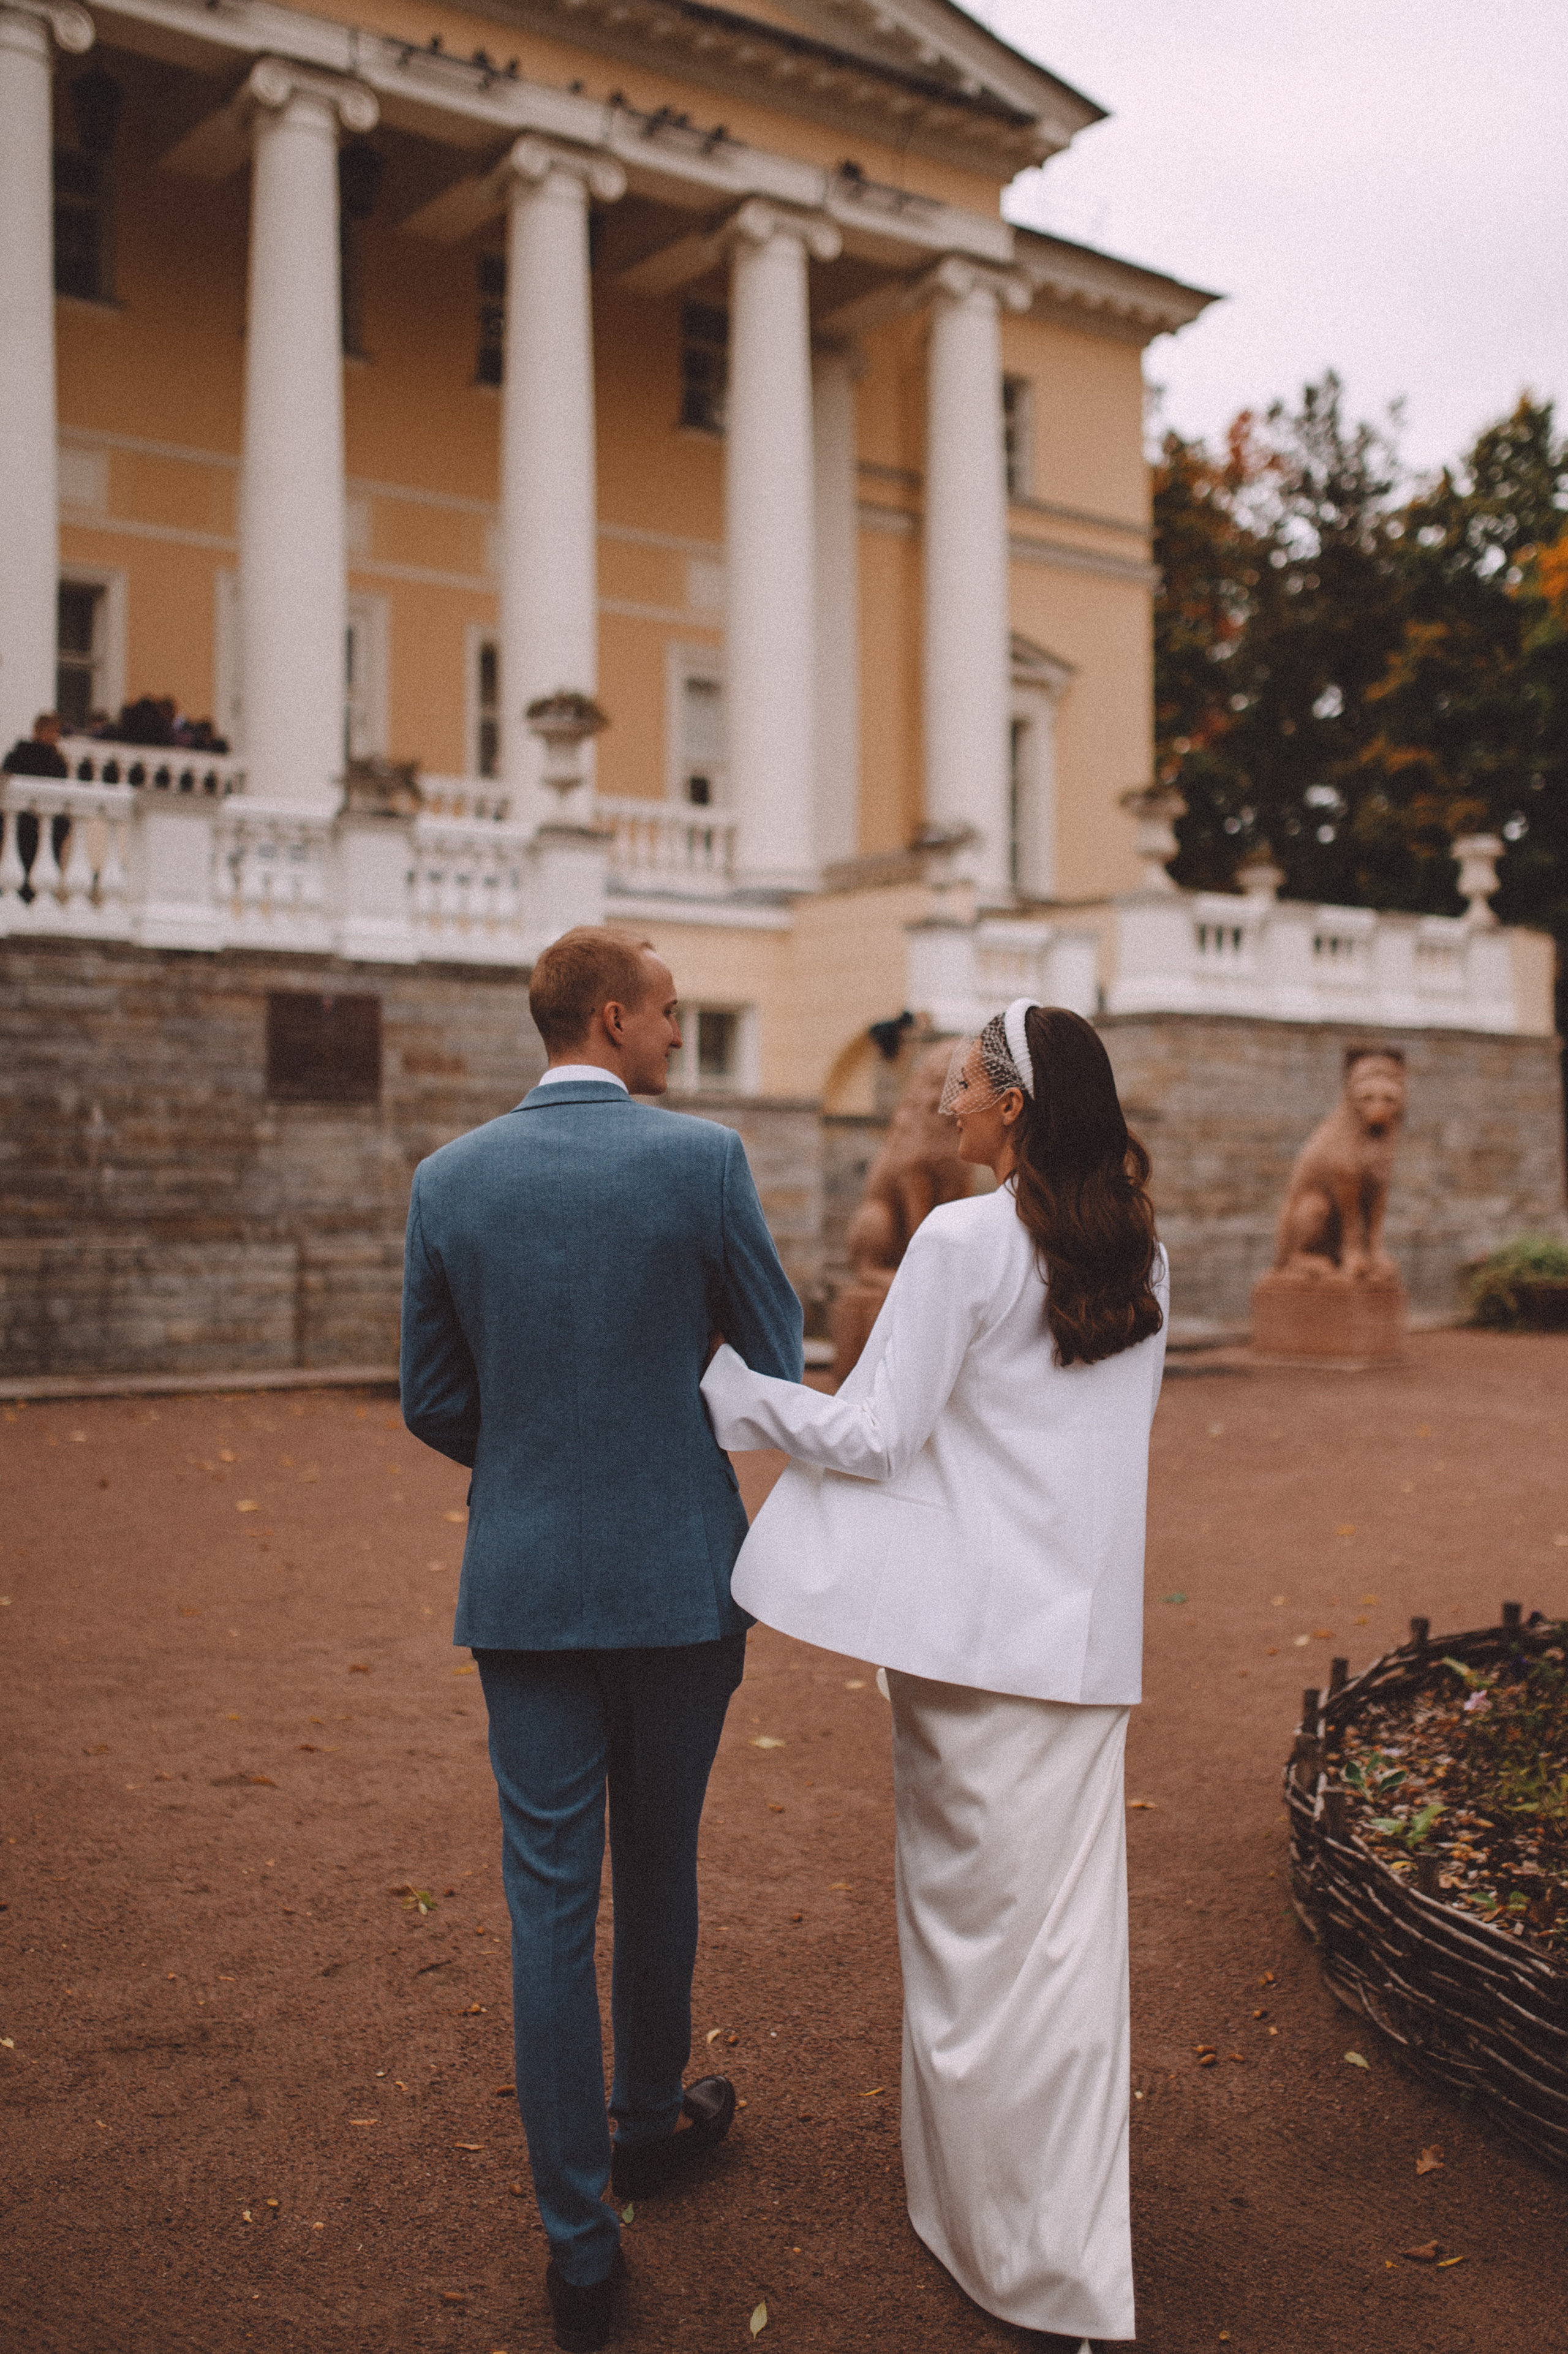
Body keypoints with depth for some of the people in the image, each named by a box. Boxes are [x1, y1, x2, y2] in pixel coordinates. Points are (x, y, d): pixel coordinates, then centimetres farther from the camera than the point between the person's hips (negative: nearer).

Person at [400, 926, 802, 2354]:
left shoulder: (449, 1179, -2)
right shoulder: (701, 1159, -10)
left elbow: (432, 1404, 4)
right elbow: (780, 1365, -2)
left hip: (525, 1584, 1)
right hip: (680, 1575, -1)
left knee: (551, 1901, 7)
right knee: (659, 1869, 20)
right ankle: (651, 2121, 42)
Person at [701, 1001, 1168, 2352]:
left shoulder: (965, 1242, -14)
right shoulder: (1142, 1254, 6)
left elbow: (876, 1438, -14)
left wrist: (734, 1391, -2)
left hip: (973, 1628, -6)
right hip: (1090, 1629, 6)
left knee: (976, 1923, 9)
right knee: (1067, 1927, 14)